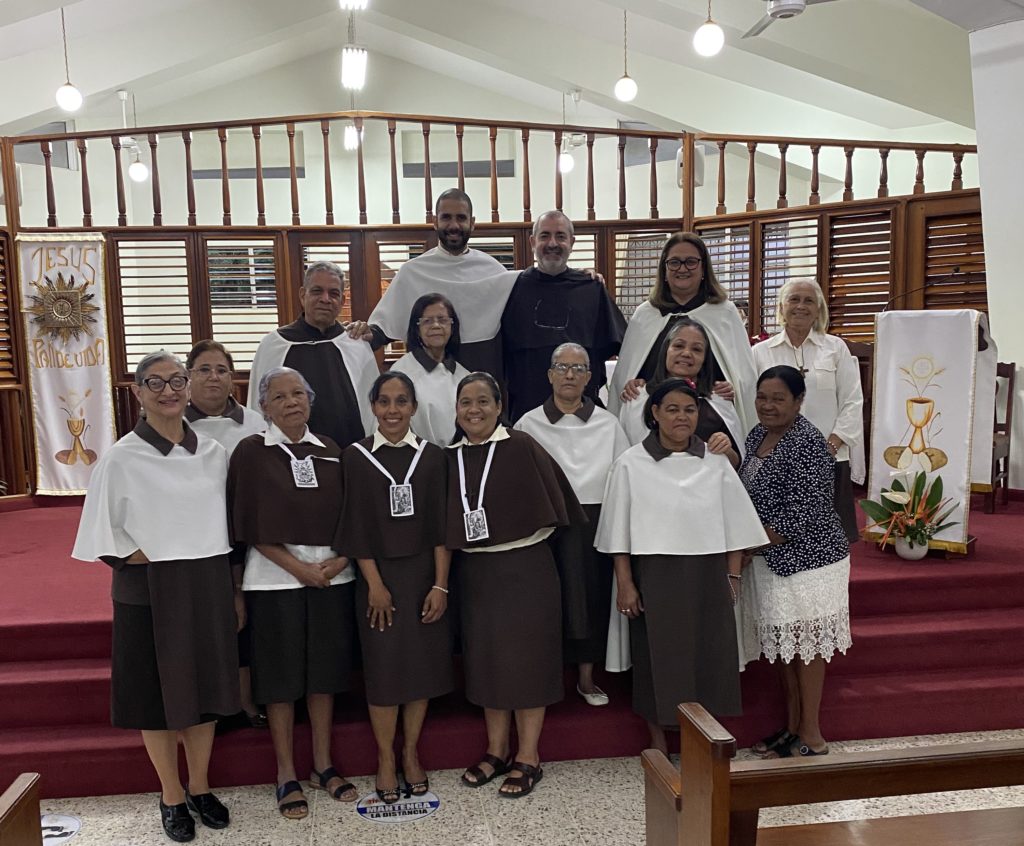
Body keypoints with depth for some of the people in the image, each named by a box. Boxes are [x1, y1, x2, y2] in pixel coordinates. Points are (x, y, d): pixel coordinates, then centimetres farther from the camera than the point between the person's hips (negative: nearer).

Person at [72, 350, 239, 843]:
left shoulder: (213, 452, 3)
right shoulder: (122, 457, -8)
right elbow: (103, 530, -5)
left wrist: (231, 588, 6)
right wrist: (147, 561, -14)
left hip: (208, 586, 4)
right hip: (149, 590, -3)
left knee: (205, 687, 12)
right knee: (158, 690, 8)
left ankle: (199, 787, 30)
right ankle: (172, 796, 25)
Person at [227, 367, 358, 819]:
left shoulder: (329, 451, 6)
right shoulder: (252, 452, -5)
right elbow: (250, 526, -8)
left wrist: (341, 558, -9)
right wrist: (299, 567, -13)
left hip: (332, 575, 3)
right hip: (276, 579, -3)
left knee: (325, 670, 11)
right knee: (281, 675, 5)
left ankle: (323, 765, 25)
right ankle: (286, 775, 19)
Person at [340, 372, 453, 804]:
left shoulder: (432, 456, 1)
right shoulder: (355, 457, -2)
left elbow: (441, 526, -1)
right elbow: (356, 527, -4)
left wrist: (440, 585, -6)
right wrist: (375, 584, -8)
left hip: (425, 574, 2)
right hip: (378, 575, -1)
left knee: (423, 663, 8)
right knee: (383, 667, 4)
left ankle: (411, 752, 26)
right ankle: (386, 759, 20)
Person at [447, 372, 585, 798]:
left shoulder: (522, 448, -10)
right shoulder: (451, 457, 4)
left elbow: (554, 502, -6)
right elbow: (447, 520, 9)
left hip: (524, 567, -5)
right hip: (473, 571, 5)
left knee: (526, 657, 4)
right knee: (484, 658, 13)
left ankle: (528, 758, 18)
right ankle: (497, 750, 29)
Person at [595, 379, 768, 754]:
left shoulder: (716, 461, 2)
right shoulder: (631, 464, -4)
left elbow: (734, 523, 6)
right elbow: (620, 530, -3)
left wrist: (733, 575, 4)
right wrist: (625, 584, -5)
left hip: (707, 576, 2)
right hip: (654, 578, -2)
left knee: (708, 655, 8)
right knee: (658, 657, 7)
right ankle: (658, 745, 24)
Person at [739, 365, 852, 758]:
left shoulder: (807, 444, -20)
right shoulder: (759, 434, 6)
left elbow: (801, 516, -23)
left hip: (806, 559, -8)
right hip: (772, 560, 8)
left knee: (805, 643, 4)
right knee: (783, 642, 16)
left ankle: (811, 736, 18)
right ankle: (792, 726, 30)